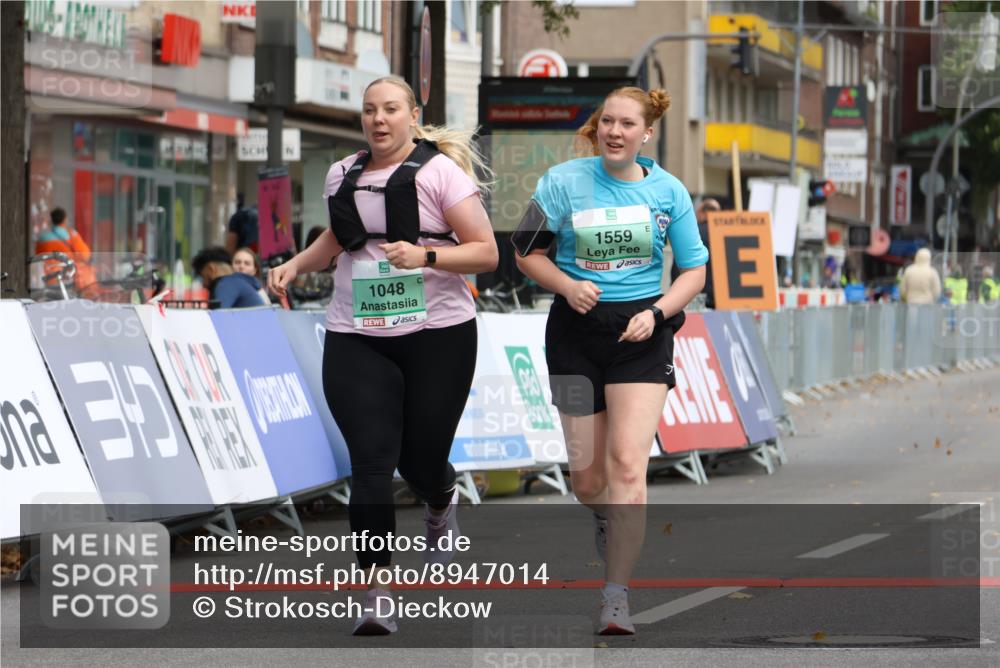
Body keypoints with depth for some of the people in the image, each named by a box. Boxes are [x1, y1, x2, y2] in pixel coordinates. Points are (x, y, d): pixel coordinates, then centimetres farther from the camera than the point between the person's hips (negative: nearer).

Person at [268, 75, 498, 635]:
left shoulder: (440, 171, -4)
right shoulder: (343, 175, 10)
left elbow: (486, 253, -7)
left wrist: (425, 256, -22)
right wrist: (295, 266, 13)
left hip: (437, 336, -3)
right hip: (356, 339, 3)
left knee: (421, 463, 3)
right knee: (371, 462, -11)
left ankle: (442, 504, 43)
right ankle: (377, 596, -10)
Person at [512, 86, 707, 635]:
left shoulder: (668, 192, 1)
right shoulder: (563, 181, -1)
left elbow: (694, 270, 8)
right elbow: (527, 254, 5)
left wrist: (657, 312, -9)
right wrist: (568, 286, -14)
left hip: (641, 330, -1)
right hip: (577, 330, 1)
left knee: (627, 461, -15)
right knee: (586, 472, 5)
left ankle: (616, 596, -15)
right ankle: (605, 521, 43)